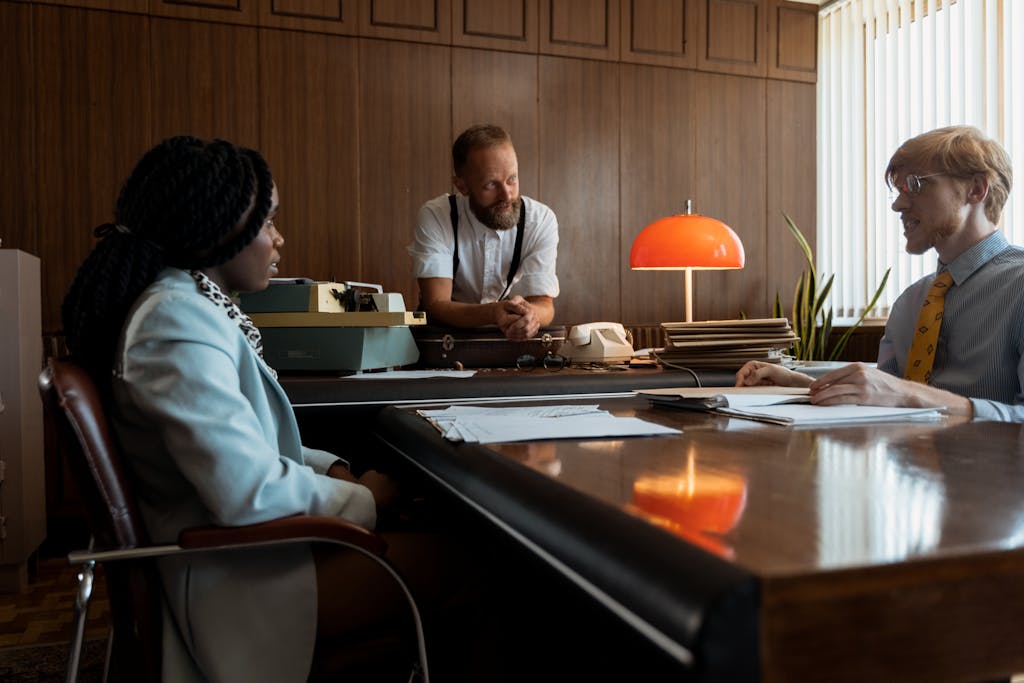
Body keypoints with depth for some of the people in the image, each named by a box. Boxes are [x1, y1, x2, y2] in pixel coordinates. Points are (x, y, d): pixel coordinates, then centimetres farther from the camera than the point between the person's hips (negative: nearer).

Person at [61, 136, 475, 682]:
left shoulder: (191, 305, 10)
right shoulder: (180, 320, -23)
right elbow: (249, 492, -29)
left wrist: (334, 470, 2)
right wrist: (364, 499, -14)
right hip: (231, 575, -10)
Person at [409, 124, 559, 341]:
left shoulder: (541, 220, -10)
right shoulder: (434, 217, -14)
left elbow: (544, 304, -14)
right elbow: (436, 305, -21)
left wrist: (531, 314, -38)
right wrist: (492, 313, -39)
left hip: (516, 342, 1)